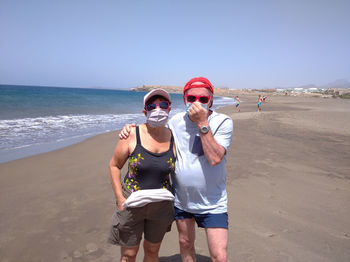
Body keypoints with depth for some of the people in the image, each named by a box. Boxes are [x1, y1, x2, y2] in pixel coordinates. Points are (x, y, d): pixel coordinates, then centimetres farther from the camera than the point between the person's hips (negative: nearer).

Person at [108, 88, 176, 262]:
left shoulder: (173, 138, -6)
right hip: (132, 203, -2)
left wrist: (174, 201, 3)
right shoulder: (132, 134, -13)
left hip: (162, 206, 2)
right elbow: (114, 165, -4)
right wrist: (120, 199, -9)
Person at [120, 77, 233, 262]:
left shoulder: (223, 122, -13)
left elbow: (215, 159, -26)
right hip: (181, 200, 4)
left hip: (212, 203, -3)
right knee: (185, 244, 22)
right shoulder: (176, 121, -2)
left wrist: (202, 123, -28)